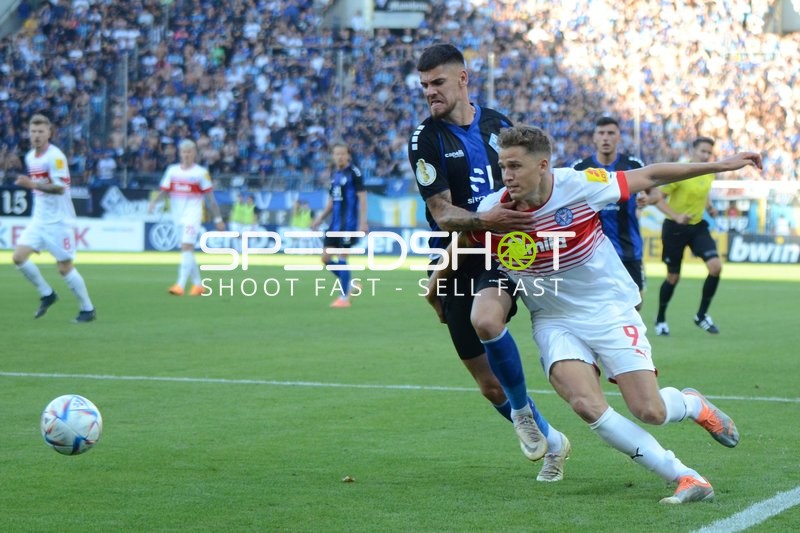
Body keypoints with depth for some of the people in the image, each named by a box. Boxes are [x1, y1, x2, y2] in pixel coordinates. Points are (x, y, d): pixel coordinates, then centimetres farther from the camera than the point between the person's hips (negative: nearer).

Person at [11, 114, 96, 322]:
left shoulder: (55, 157, -15)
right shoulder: (30, 157, 10)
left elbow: (60, 187, -25)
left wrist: (33, 185, -35)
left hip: (58, 220, -7)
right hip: (39, 218, 7)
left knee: (65, 268, -4)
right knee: (19, 257, -6)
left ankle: (88, 309, 10)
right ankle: (47, 294, 11)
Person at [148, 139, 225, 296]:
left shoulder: (201, 172, -2)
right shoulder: (172, 170, 9)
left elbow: (210, 197, 0)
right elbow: (164, 191, 7)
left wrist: (218, 218, 1)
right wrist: (154, 201, -14)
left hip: (192, 215, -5)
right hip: (177, 215, 5)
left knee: (187, 247, -17)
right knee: (187, 249, 12)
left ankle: (180, 285, -25)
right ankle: (197, 284, 24)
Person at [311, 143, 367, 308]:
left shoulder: (354, 172, -8)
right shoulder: (334, 174, 14)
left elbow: (362, 197, -11)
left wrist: (363, 222, -17)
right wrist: (320, 218, 15)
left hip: (349, 223, -8)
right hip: (335, 223, 8)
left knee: (341, 258, -8)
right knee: (326, 258, 5)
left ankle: (344, 298, -1)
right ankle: (351, 285, 19)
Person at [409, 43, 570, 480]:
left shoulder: (497, 124, 5)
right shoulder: (426, 139, -5)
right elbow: (442, 213, -12)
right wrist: (484, 220, -29)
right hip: (459, 263, 0)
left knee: (485, 318, -35)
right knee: (490, 386, 3)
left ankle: (522, 409, -11)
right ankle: (551, 441, 28)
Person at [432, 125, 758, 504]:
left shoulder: (581, 185, -18)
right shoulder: (491, 213, -14)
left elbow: (649, 177, -6)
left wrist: (721, 165, -3)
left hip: (611, 310, -1)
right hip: (554, 321, 1)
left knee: (649, 411, -10)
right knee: (586, 405, -25)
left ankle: (693, 404, 30)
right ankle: (685, 477, -14)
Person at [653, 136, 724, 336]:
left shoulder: (709, 173, 2)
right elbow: (658, 198, -17)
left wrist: (709, 207, 2)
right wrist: (676, 216, -30)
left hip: (698, 226, 5)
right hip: (675, 228, -5)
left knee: (715, 266, -15)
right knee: (673, 277, 4)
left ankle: (702, 315, 1)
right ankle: (660, 319, 28)